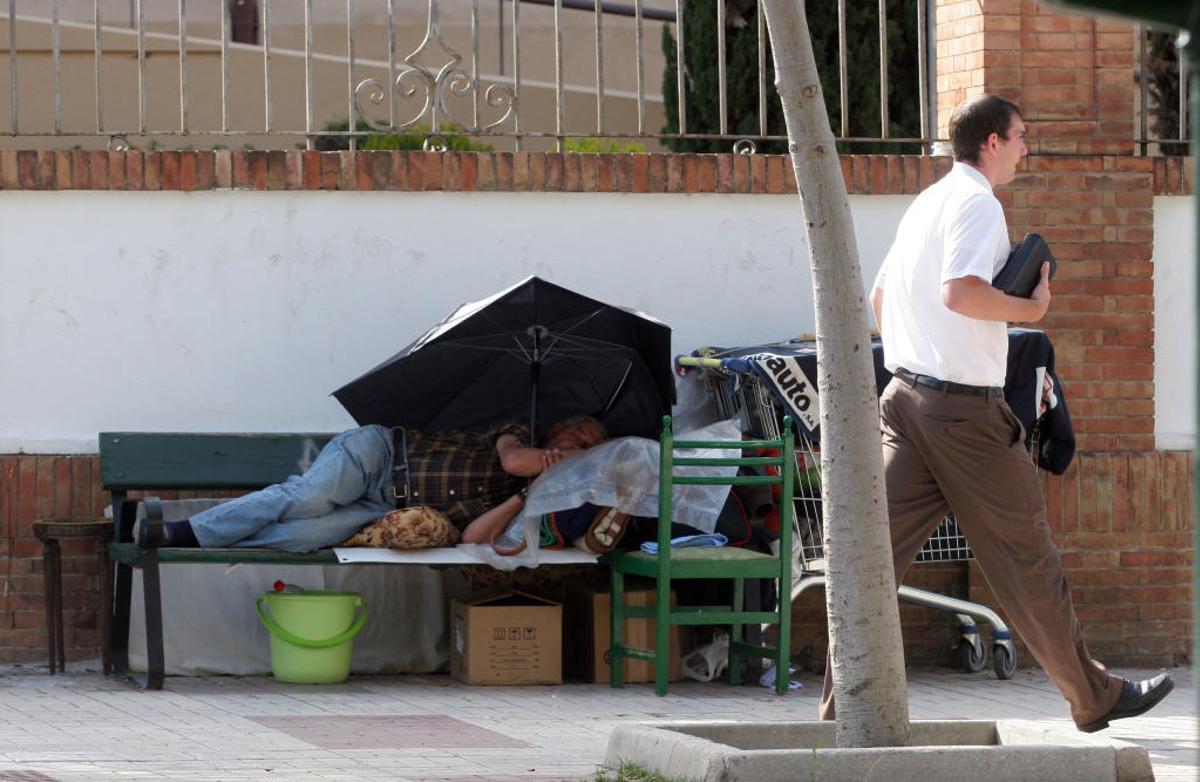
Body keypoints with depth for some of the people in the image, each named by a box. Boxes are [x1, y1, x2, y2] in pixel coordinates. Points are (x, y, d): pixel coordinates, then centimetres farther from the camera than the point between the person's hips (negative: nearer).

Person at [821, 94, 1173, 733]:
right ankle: (1094, 697, 14)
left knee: (880, 553, 0)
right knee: (1025, 556, 3)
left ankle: (843, 704, -6)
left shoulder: (926, 203, 18)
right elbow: (958, 291, -26)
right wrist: (1031, 308, -14)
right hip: (965, 405, -8)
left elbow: (880, 296, 25)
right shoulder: (976, 202, -11)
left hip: (905, 394, 8)